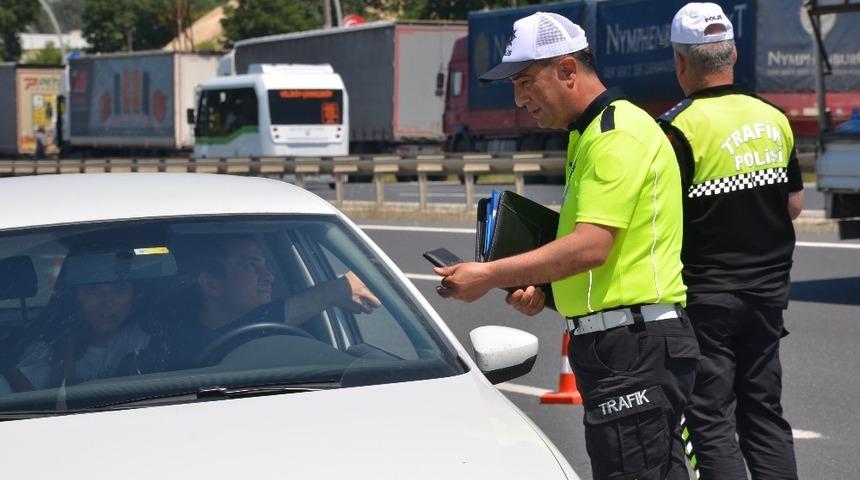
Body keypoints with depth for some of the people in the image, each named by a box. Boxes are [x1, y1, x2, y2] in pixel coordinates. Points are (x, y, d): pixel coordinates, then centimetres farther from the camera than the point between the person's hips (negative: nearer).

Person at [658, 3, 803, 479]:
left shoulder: (679, 128, -15)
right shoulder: (774, 119, 5)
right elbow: (793, 204, 13)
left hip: (706, 295, -6)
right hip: (768, 292, 6)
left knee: (710, 424, -1)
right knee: (764, 414, 14)